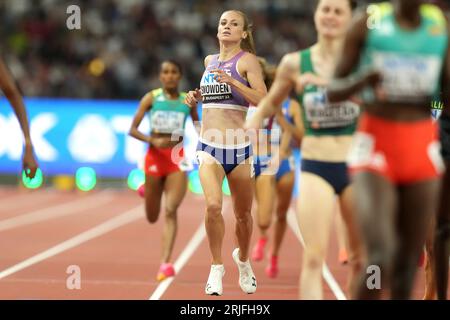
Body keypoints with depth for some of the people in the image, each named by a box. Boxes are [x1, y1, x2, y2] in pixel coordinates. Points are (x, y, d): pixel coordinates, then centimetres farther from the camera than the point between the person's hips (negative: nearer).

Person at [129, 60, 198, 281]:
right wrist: (152, 140, -19)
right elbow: (132, 130, -4)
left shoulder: (187, 101, 4)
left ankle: (165, 263, -20)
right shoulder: (151, 98, 0)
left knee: (170, 211, -16)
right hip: (155, 157, 0)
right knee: (152, 217, 13)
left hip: (177, 158, 0)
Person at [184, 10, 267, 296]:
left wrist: (233, 82, -27)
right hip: (209, 146, 2)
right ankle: (217, 267, -7)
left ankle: (243, 260, 38)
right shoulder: (209, 61, 12)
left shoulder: (247, 60, -4)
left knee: (243, 214, 10)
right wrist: (195, 98, 10)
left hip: (239, 147, -2)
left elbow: (263, 101, -16)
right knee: (213, 205, -21)